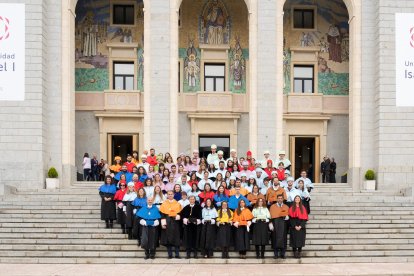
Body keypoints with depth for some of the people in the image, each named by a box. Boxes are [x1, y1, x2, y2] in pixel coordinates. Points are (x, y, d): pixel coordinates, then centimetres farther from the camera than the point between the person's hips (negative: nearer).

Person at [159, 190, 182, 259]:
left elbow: (180, 212, 5)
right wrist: (163, 223, -9)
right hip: (167, 223, 0)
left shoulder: (177, 204, 8)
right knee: (168, 238, 0)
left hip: (175, 223, 0)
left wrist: (178, 216, -18)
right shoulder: (164, 204, 6)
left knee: (176, 239, -1)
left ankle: (177, 254, 3)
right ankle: (170, 254, 6)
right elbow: (162, 214, 1)